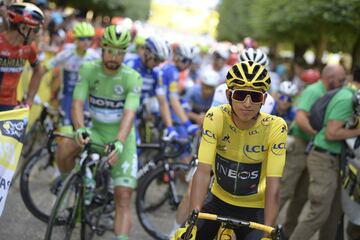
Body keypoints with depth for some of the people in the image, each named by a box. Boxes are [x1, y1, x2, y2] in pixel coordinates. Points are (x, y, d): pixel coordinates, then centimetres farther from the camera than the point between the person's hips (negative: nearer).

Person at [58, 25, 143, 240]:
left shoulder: (133, 78, -16)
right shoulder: (89, 69, -10)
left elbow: (129, 114, -27)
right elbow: (78, 103, -18)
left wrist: (119, 143, -44)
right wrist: (80, 130, -38)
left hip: (122, 138, -2)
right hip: (97, 132, 2)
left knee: (124, 197, -12)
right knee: (65, 147, -28)